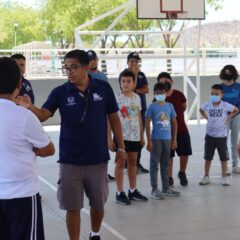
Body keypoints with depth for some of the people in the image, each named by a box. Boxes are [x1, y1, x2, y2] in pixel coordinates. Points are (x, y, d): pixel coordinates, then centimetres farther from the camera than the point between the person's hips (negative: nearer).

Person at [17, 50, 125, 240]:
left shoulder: (103, 88, -4)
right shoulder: (60, 92, -6)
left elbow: (114, 118, 5)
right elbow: (43, 115, -20)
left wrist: (120, 147, 5)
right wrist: (30, 107, -41)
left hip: (98, 159, 1)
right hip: (70, 161, -1)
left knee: (98, 204, 17)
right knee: (73, 207, 3)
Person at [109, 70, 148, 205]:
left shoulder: (137, 97, 6)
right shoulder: (116, 98, -10)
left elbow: (139, 117, 13)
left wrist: (142, 135, 13)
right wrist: (109, 138, -14)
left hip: (135, 136, 5)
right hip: (121, 135, -5)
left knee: (133, 162, 13)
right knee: (121, 163, 2)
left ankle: (133, 191, 23)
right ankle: (120, 193, 9)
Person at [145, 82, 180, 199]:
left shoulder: (169, 106, 6)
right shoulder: (152, 106, -5)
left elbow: (174, 123, 11)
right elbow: (147, 124, -6)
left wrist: (174, 139, 7)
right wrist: (149, 141, -10)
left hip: (168, 139, 4)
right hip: (156, 139, -4)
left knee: (165, 164, 14)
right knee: (154, 164, 1)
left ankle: (166, 188, 23)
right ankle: (154, 189, 7)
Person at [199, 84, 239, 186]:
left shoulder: (225, 105, -11)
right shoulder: (207, 105, -3)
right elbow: (201, 110, 19)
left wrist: (227, 118, -4)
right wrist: (206, 117, 5)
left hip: (221, 136, -2)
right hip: (210, 136, 2)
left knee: (224, 158, 4)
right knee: (207, 158, 9)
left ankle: (224, 177, 15)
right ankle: (206, 177, 19)